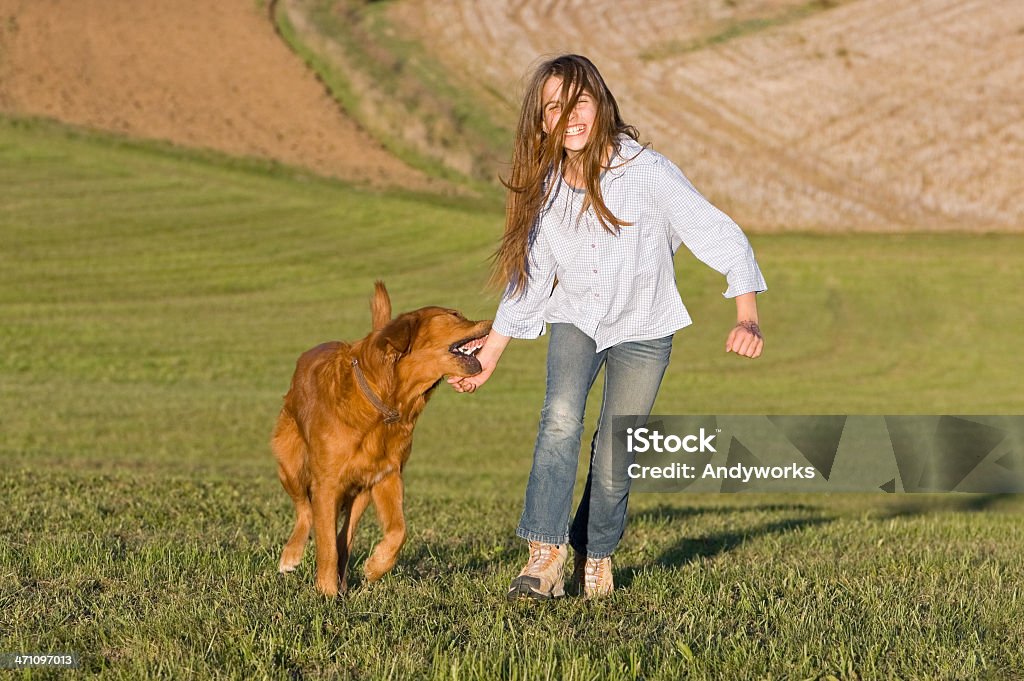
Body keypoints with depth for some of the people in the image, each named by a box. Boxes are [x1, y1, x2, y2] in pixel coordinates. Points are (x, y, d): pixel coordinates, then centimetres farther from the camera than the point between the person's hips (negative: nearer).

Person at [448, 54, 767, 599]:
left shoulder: (646, 172, -24)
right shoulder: (545, 188, -10)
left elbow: (722, 237, -23)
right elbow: (528, 277, 2)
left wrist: (747, 317, -37)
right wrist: (487, 357, 3)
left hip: (642, 330, -2)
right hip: (576, 319, 2)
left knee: (613, 459, -3)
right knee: (560, 418, -25)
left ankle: (595, 556, 24)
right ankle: (546, 554, -24)